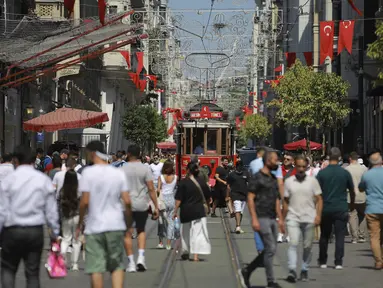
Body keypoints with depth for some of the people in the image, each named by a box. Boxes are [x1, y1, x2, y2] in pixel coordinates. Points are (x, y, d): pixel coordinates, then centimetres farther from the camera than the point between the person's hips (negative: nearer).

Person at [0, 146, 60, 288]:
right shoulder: (44, 180, 0)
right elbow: (51, 210, 2)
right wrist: (55, 232, 12)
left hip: (13, 231, -2)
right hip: (36, 231, 2)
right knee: (33, 272, 8)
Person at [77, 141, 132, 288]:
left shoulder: (88, 172, -7)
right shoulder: (118, 173, 4)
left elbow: (85, 201, -11)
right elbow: (127, 201, 0)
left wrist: (79, 223, 1)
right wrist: (129, 221, 14)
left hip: (95, 226, -3)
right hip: (116, 225, 3)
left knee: (96, 268, 1)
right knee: (117, 266, 11)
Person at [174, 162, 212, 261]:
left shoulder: (183, 182, -10)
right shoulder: (202, 182, 0)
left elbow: (178, 199, -12)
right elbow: (208, 198, 10)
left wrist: (175, 211, -5)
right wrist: (204, 204, 29)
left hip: (186, 211, -1)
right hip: (199, 211, 1)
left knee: (185, 232, 17)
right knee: (198, 232, 1)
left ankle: (185, 252, 31)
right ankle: (196, 255, -8)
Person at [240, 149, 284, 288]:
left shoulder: (273, 179, 17)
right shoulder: (257, 178, -8)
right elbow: (250, 199, -12)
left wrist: (280, 219, 16)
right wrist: (254, 219, -19)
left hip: (272, 219, 8)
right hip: (262, 218, -8)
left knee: (270, 250, 8)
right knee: (270, 249, -9)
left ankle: (246, 271, 19)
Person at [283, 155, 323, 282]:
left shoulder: (312, 180, 3)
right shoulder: (288, 181, 5)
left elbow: (319, 199, 3)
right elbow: (286, 201, 9)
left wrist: (318, 215, -8)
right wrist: (283, 218, 7)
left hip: (309, 219, 1)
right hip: (293, 218, -1)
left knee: (307, 246, 8)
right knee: (293, 244, -14)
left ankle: (305, 270, 21)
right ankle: (292, 271, -21)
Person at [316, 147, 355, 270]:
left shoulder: (322, 173, -4)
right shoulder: (345, 173, -3)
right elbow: (352, 191, 8)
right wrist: (352, 204, 25)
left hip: (325, 209, 1)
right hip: (341, 209, -1)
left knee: (324, 236, 13)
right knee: (340, 236, 2)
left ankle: (323, 262, 18)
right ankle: (338, 262, -4)